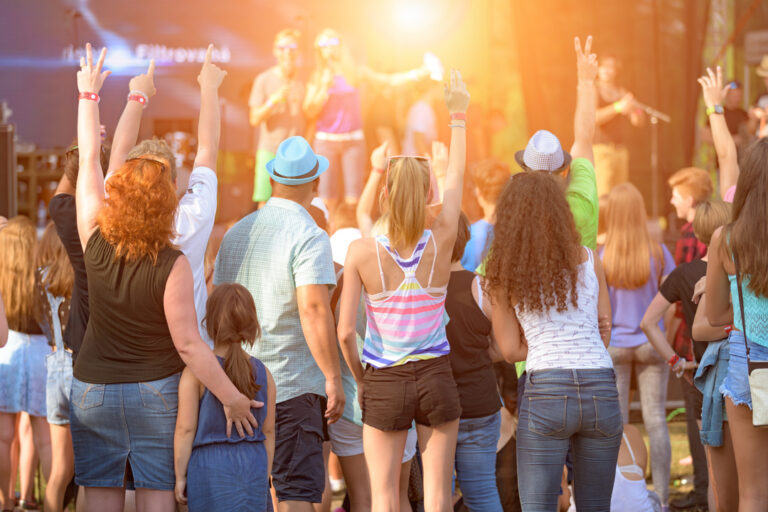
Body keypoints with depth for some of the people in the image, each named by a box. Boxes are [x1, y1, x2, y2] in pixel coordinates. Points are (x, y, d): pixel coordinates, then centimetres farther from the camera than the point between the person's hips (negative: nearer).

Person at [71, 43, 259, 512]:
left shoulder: (96, 242, -7)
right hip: (156, 391, -3)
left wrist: (89, 94, 15)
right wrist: (232, 398, -9)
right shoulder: (172, 266, -17)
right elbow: (188, 345, -17)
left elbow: (89, 160, 5)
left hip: (93, 389, 3)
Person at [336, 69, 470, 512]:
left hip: (384, 383, -1)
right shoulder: (442, 242, -8)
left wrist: (359, 377, 7)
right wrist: (459, 115, 20)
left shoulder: (362, 252, -13)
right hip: (436, 377, 1)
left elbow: (345, 331, -12)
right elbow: (457, 177, 8)